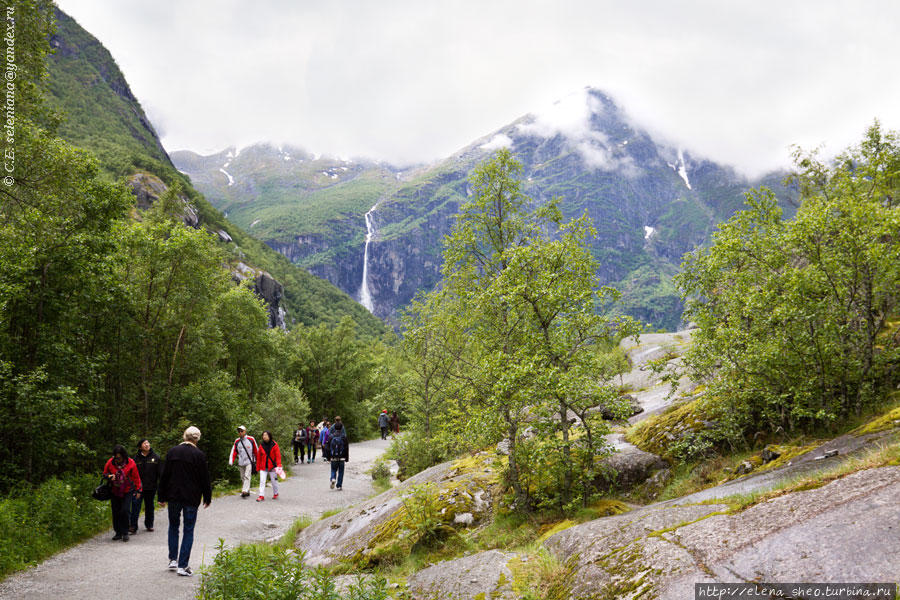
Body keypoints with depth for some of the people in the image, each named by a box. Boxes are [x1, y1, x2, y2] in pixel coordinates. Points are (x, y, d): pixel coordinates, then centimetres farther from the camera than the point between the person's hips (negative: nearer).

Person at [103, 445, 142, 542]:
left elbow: (136, 477, -1)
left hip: (127, 491, -3)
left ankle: (125, 533, -1)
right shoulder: (110, 462, -6)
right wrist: (109, 476, -15)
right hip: (114, 491, 3)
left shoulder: (130, 463, -9)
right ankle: (118, 533, 18)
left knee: (125, 511, -12)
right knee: (116, 512, 5)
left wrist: (138, 490, -1)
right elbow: (105, 473, 9)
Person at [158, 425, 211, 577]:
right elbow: (205, 479, -5)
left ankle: (173, 559, 21)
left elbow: (164, 476, 3)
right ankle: (183, 566, 3)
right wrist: (207, 498, 6)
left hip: (173, 496, 3)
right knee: (188, 530, 4)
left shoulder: (172, 452, 0)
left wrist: (162, 497, 10)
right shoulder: (199, 455, -10)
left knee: (173, 526, 21)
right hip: (191, 499, -3)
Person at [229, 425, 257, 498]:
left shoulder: (251, 439, 0)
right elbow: (234, 452, 3)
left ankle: (245, 491, -22)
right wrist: (231, 462, -9)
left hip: (249, 462, -4)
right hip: (241, 463, 4)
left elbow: (256, 450, 7)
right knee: (243, 478, 8)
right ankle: (247, 492, 18)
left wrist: (257, 461, 10)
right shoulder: (237, 441, 8)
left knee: (247, 476, -15)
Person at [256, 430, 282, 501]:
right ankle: (261, 496, -1)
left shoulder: (274, 445, -7)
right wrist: (258, 467, 6)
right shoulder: (261, 445, 1)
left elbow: (278, 455, -9)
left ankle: (276, 494, 29)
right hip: (263, 467, 2)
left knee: (274, 481, 10)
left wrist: (278, 465, -20)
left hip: (272, 466, -2)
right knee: (262, 481, -5)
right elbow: (259, 456, 7)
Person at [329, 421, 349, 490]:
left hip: (333, 458, 1)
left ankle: (333, 479, -15)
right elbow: (346, 448, -2)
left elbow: (328, 447, 5)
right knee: (341, 471, 9)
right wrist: (347, 457, 6)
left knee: (333, 470, 14)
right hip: (341, 458, -1)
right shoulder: (344, 437, -5)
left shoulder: (331, 437, -1)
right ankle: (339, 486, 9)